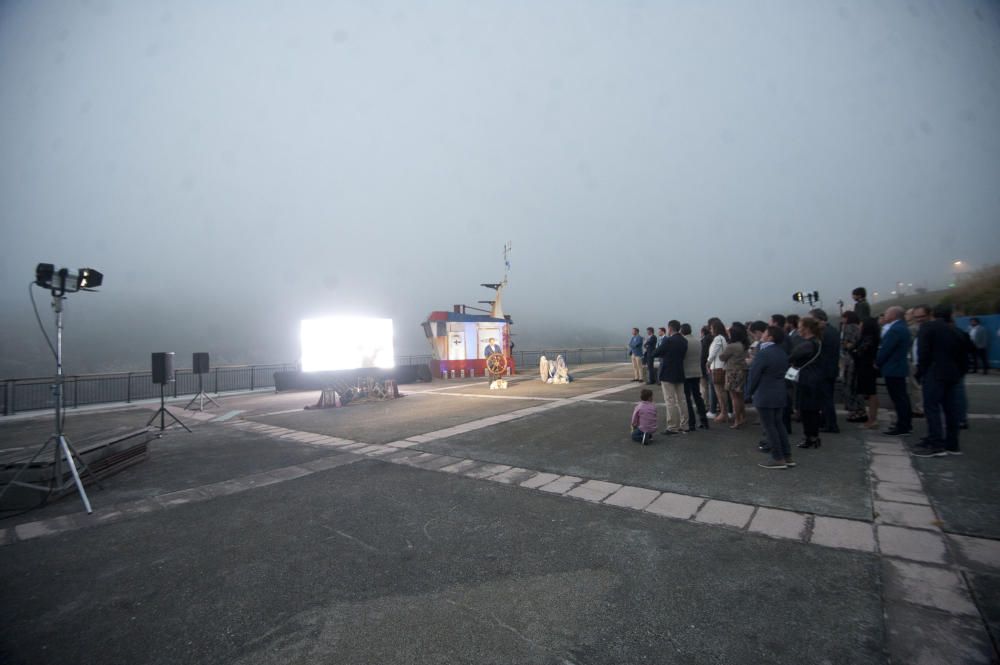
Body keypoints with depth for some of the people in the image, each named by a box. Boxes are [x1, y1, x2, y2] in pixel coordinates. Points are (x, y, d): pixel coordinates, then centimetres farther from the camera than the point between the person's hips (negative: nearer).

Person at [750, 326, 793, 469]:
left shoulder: (763, 354, -19)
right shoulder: (782, 352, 6)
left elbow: (754, 375, -16)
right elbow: (784, 370, 11)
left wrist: (752, 392, 0)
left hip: (764, 396, -8)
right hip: (780, 394, 8)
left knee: (769, 427, 0)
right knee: (778, 424, 16)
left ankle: (778, 459, 4)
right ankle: (787, 457, 21)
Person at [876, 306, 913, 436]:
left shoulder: (895, 329, -19)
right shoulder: (901, 327, 13)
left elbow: (885, 349, -19)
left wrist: (877, 362, -6)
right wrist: (880, 362, 11)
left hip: (893, 369, -10)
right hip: (898, 367, 10)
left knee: (898, 398, -6)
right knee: (902, 397, 15)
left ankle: (902, 427, -2)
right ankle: (906, 424, 24)